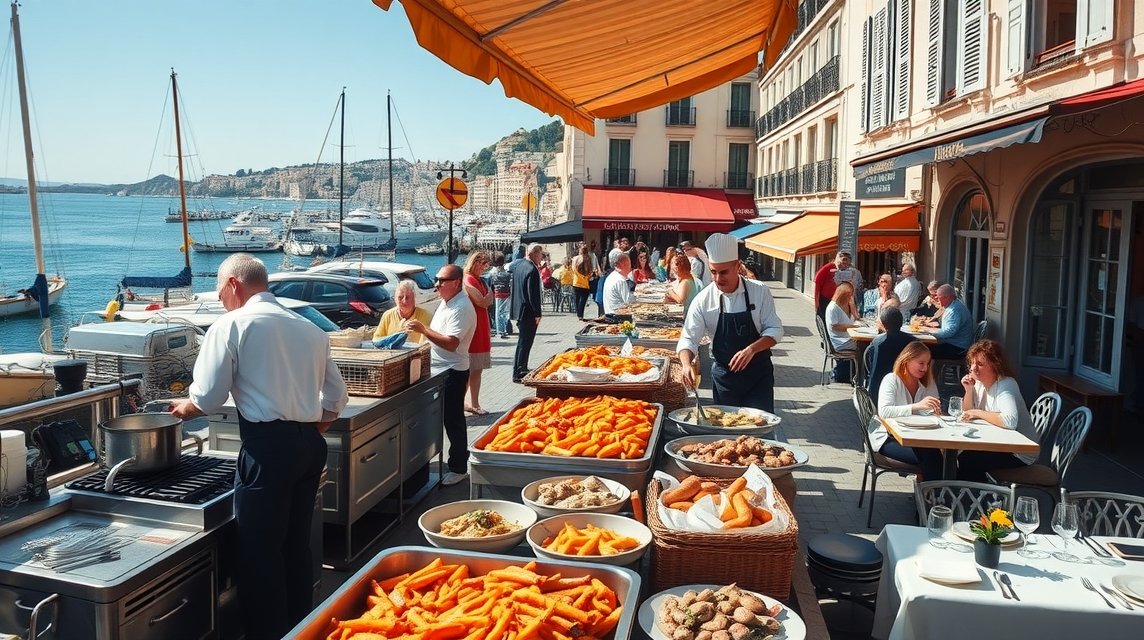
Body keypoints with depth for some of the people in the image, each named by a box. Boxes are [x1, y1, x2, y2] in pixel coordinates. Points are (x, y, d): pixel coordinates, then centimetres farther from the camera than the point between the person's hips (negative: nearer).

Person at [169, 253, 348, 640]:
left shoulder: (233, 324, -4)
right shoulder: (309, 328, 14)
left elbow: (208, 399, -6)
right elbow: (336, 397, 15)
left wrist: (184, 408, 15)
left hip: (268, 445, -7)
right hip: (310, 444, 7)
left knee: (259, 551, 4)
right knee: (296, 545, 17)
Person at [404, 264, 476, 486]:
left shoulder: (461, 308, -20)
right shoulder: (447, 302, 11)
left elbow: (451, 343, -27)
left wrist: (423, 329, -25)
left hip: (452, 372, -10)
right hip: (438, 370, 10)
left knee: (453, 421, -1)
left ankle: (459, 468, 10)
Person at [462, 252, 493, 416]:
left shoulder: (478, 280, 16)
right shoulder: (469, 280, -14)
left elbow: (488, 303, 17)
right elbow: (483, 302, -18)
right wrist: (489, 290, -2)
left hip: (481, 330, 10)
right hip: (473, 329, -10)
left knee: (476, 370, 12)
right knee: (470, 370, -6)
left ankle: (474, 404, 18)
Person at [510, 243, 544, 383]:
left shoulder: (518, 264, 5)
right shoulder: (532, 270, -21)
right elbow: (533, 294, -22)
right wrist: (537, 313, -17)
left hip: (518, 309, 10)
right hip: (528, 312, -9)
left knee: (523, 340, 20)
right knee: (525, 342, -2)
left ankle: (520, 369, 28)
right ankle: (519, 373, 1)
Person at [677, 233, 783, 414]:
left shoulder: (759, 291, -8)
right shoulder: (703, 300, -8)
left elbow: (775, 330, -6)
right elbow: (689, 338, -8)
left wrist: (751, 349, -24)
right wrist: (687, 364, -28)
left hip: (759, 374, -1)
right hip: (724, 377, 1)